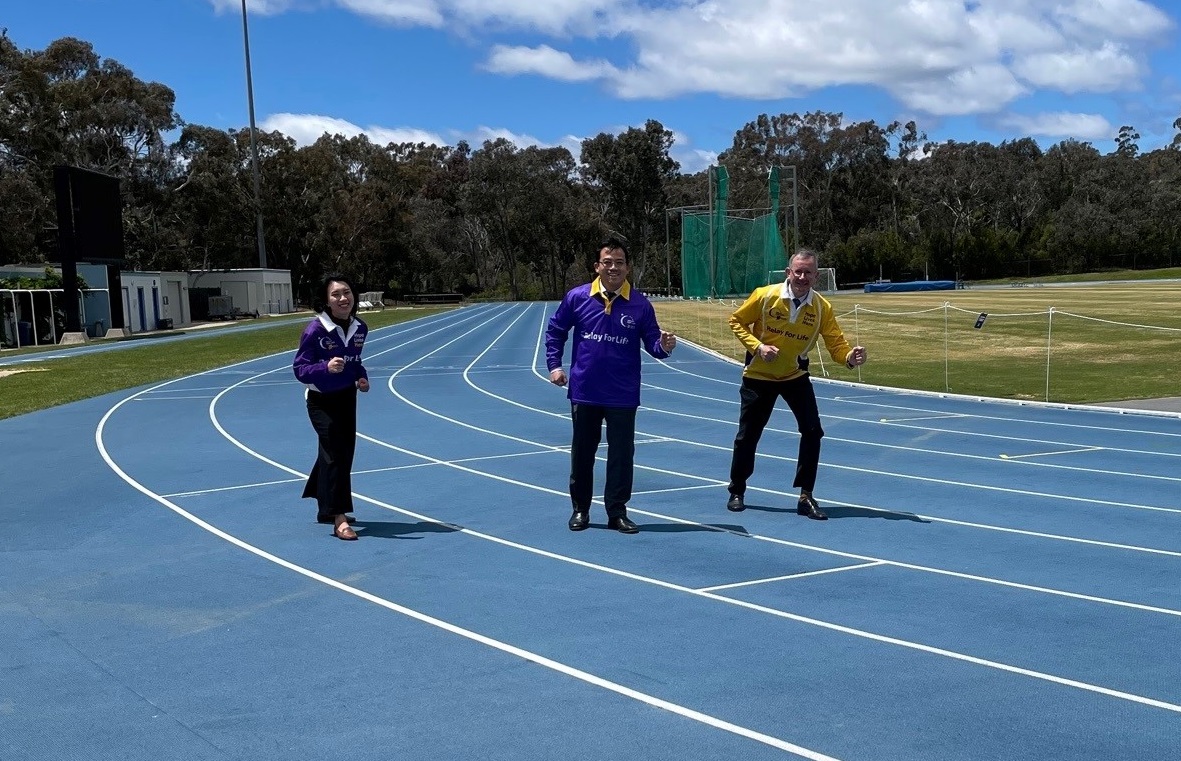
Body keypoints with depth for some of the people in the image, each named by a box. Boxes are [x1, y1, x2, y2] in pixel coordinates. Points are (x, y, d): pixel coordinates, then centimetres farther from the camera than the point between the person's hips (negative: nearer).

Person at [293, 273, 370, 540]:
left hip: (347, 398, 7)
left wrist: (361, 377, -5)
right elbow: (299, 368, -19)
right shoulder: (315, 330, -20)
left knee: (344, 453, 16)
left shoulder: (360, 328, -2)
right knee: (336, 454, -13)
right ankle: (339, 520, -10)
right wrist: (326, 367, -36)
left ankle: (326, 509, 36)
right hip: (322, 401, -7)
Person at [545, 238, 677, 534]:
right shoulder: (577, 297, -3)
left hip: (623, 396, -1)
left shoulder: (640, 304, -5)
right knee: (582, 452, 12)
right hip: (584, 392, 1)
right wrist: (554, 364, 2)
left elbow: (651, 342, -2)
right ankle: (580, 509, 26)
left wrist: (664, 346, -24)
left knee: (622, 454, 4)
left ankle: (617, 512, 17)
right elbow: (555, 331, 9)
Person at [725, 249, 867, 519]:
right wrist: (757, 346, -21)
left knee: (813, 431, -11)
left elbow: (836, 344, -15)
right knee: (747, 436, 6)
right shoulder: (765, 296, -18)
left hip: (795, 375, 2)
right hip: (759, 375, -1)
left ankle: (806, 497, 3)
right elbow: (736, 320, -7)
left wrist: (850, 357, -37)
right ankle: (736, 492, 29)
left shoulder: (822, 307, -14)